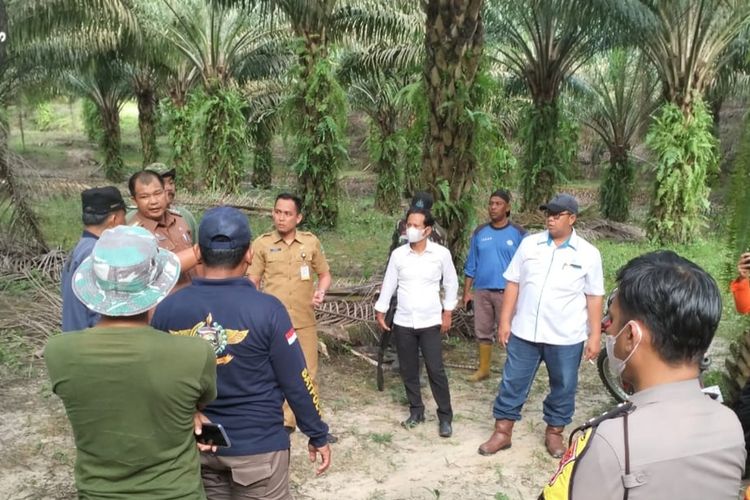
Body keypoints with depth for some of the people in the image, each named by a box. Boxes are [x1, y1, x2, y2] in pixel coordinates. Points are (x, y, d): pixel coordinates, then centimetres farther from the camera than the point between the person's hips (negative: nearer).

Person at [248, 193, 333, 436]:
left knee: (308, 375, 11)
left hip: (304, 321, 1)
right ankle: (284, 424, 23)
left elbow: (324, 274, 11)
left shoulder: (311, 241, 2)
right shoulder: (262, 243, -2)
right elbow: (251, 282, 2)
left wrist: (321, 292, -9)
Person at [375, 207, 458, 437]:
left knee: (436, 370, -1)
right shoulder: (398, 254, -2)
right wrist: (380, 311, 5)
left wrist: (447, 312, 2)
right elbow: (389, 284, 6)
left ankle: (445, 417, 12)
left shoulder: (441, 254, -6)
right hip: (403, 323, 3)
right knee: (408, 370, 11)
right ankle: (416, 411, 28)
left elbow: (451, 284, 4)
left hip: (430, 322, -2)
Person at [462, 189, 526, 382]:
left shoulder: (518, 233, -3)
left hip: (507, 292, -3)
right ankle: (483, 369, 25)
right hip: (481, 291, 4)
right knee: (483, 331, 12)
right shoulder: (479, 232, 6)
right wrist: (466, 292, 6)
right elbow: (471, 265, 9)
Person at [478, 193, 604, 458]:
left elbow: (594, 297, 0)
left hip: (566, 337, -1)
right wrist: (505, 320, -2)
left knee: (563, 387, 13)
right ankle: (502, 432, 23)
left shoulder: (588, 254, -3)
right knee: (513, 383, 9)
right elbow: (513, 283, 2)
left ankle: (554, 432, 33)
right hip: (524, 332, 1)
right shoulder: (529, 244, 0)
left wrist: (595, 335, -3)